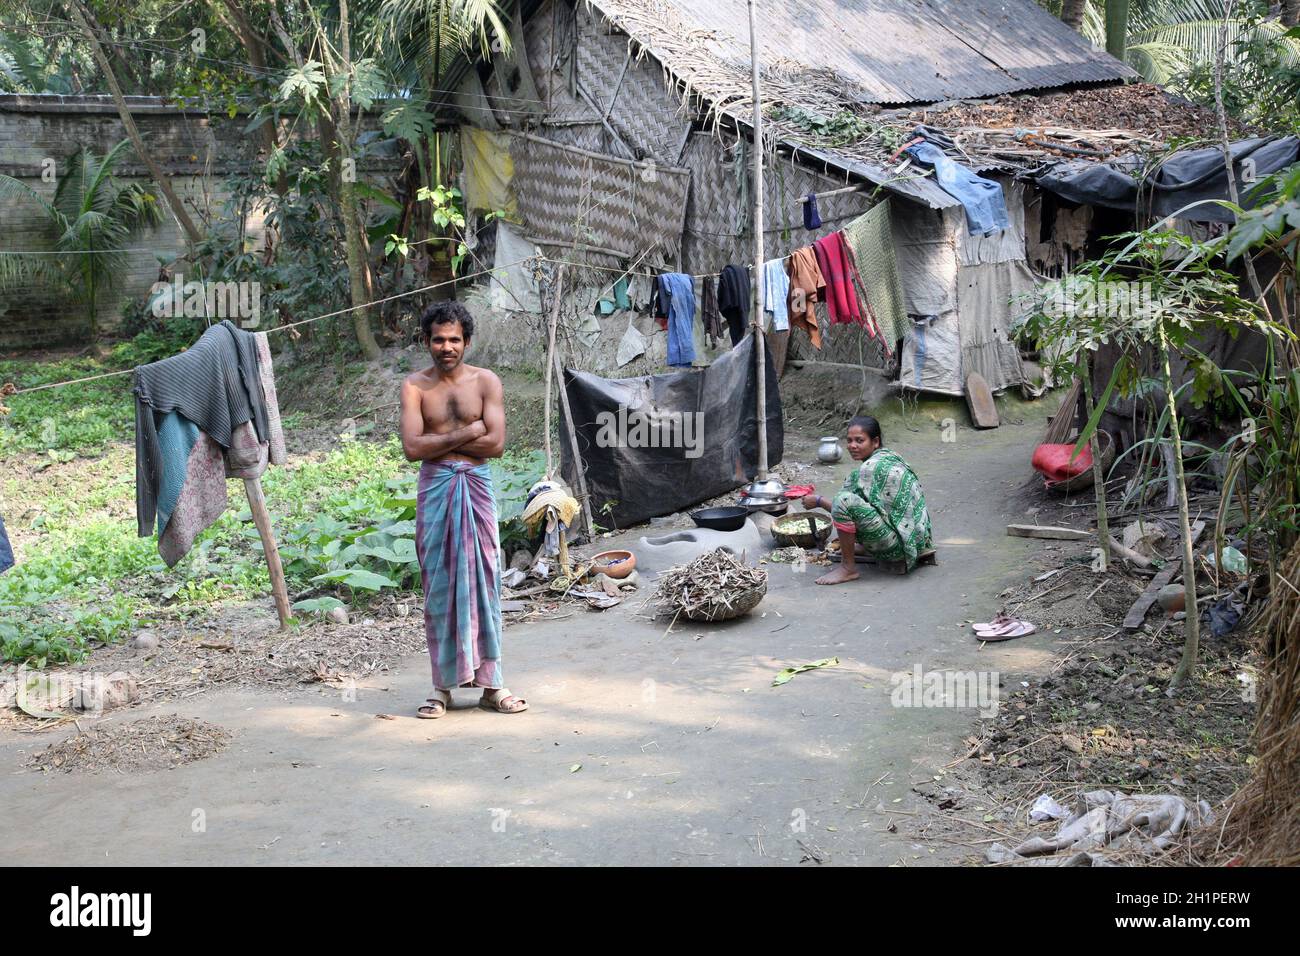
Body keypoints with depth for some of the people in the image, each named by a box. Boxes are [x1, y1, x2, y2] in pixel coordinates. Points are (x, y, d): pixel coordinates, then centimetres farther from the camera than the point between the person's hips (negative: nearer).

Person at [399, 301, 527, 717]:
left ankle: (489, 682, 8)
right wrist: (464, 434, -12)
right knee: (439, 585, 4)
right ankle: (444, 683, 11)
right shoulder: (415, 386, 1)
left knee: (481, 582, 2)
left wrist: (439, 441, -8)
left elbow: (495, 444, -10)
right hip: (435, 488, 0)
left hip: (477, 486, 0)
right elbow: (412, 448, -11)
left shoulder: (486, 382, 1)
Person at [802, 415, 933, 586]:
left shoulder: (871, 467, -17)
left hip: (899, 544, -10)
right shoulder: (890, 457, 11)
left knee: (844, 500, -23)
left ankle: (848, 568, -12)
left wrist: (818, 501, 3)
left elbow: (845, 508, -11)